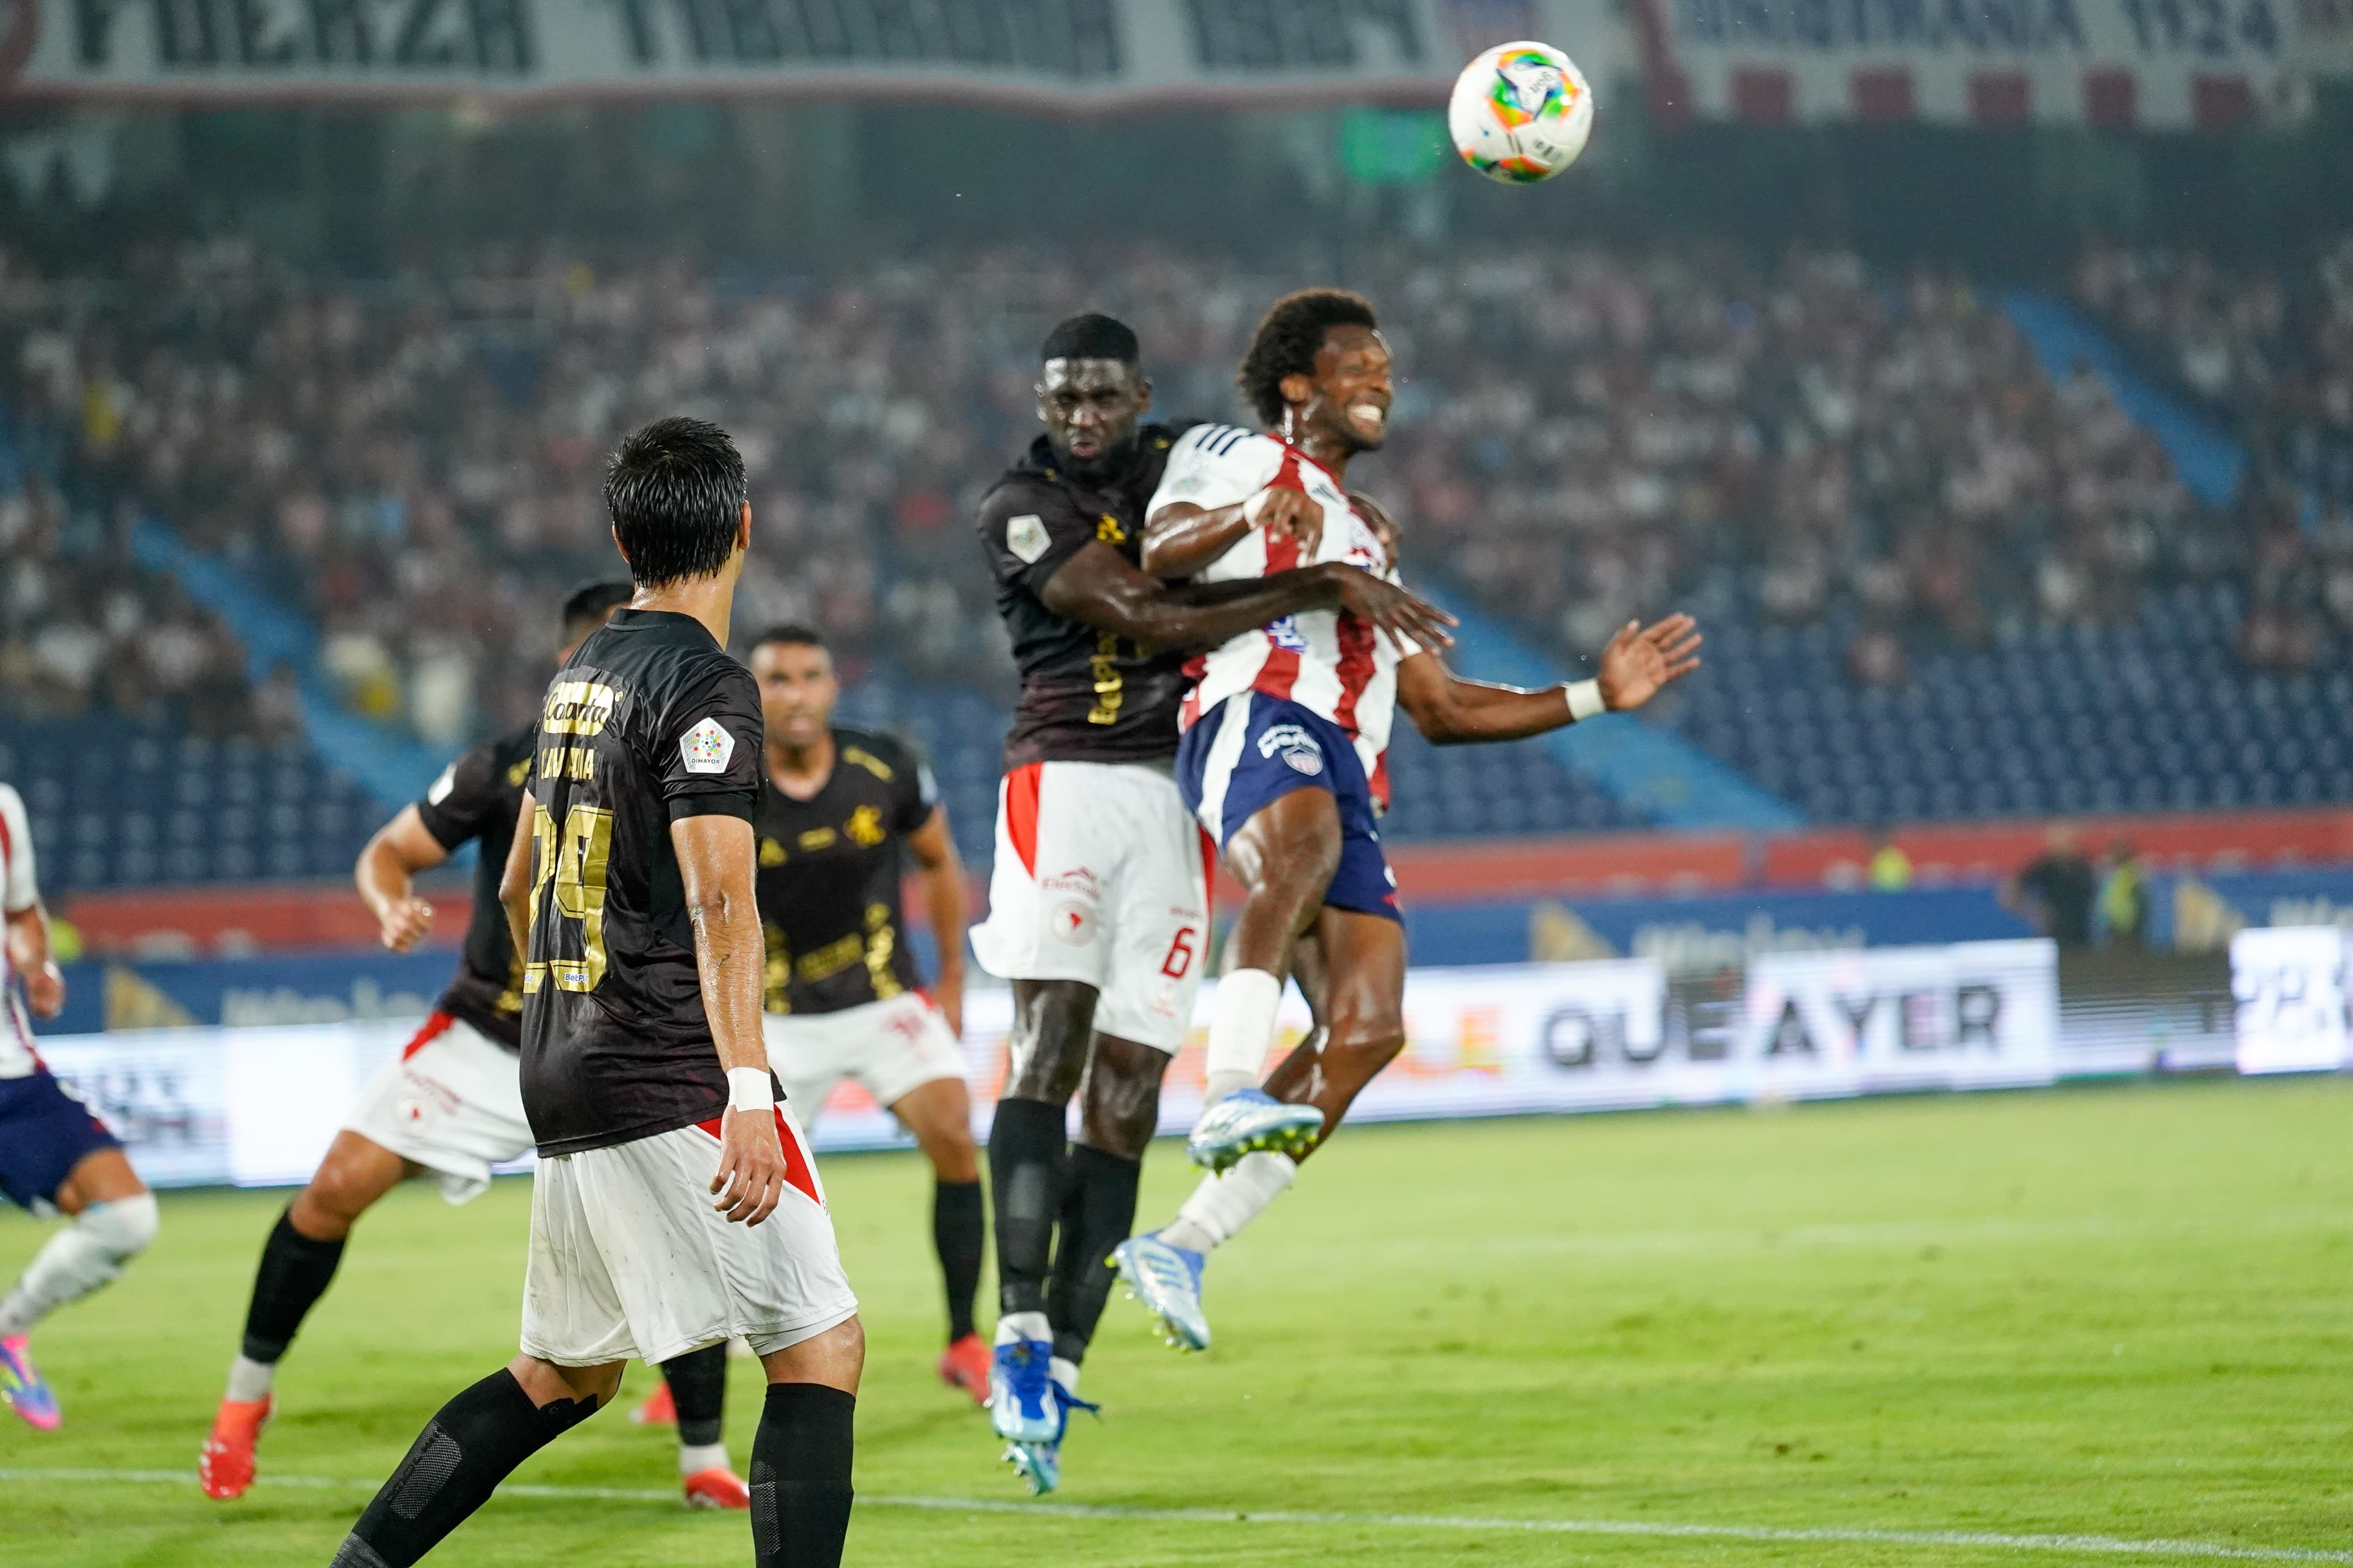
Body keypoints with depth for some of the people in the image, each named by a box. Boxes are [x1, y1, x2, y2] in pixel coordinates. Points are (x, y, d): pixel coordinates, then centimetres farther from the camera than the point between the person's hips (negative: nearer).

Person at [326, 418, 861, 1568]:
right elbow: (717, 901, -20)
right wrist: (749, 1094, -26)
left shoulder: (578, 676, 15)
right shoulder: (705, 686, -11)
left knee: (563, 1371, 18)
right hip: (673, 1078, -9)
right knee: (819, 1345, -6)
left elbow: (519, 884, 25)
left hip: (562, 1076, 9)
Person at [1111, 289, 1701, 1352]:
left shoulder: (1364, 539, 38)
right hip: (1257, 713, -7)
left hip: (1348, 767, 7)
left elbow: (1439, 708, 36)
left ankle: (1184, 1244, -8)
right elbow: (1159, 554, -3)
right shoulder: (1235, 457, 17)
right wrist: (1252, 515, -22)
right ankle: (1230, 1096, -56)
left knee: (1369, 1029, -10)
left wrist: (1595, 697, 31)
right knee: (1301, 847, -41)